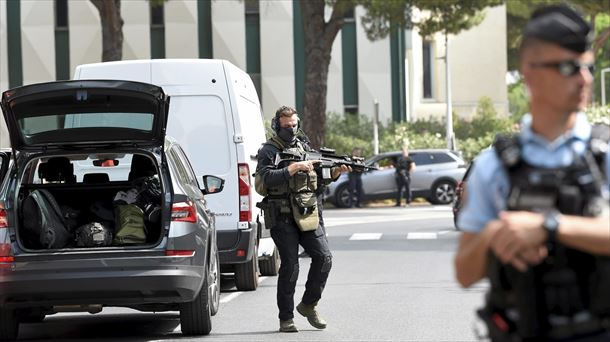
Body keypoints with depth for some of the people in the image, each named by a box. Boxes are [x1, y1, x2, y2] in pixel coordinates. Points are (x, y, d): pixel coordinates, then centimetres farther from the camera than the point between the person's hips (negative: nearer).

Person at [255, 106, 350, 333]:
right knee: (290, 266, -6)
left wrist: (336, 171, 0)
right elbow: (266, 178, -19)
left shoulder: (303, 147, 16)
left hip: (307, 215, 6)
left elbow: (319, 175, 19)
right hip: (282, 218, -6)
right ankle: (286, 318, 3)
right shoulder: (269, 151, -4)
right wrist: (293, 168, -23)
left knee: (323, 258, -3)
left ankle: (308, 305, 14)